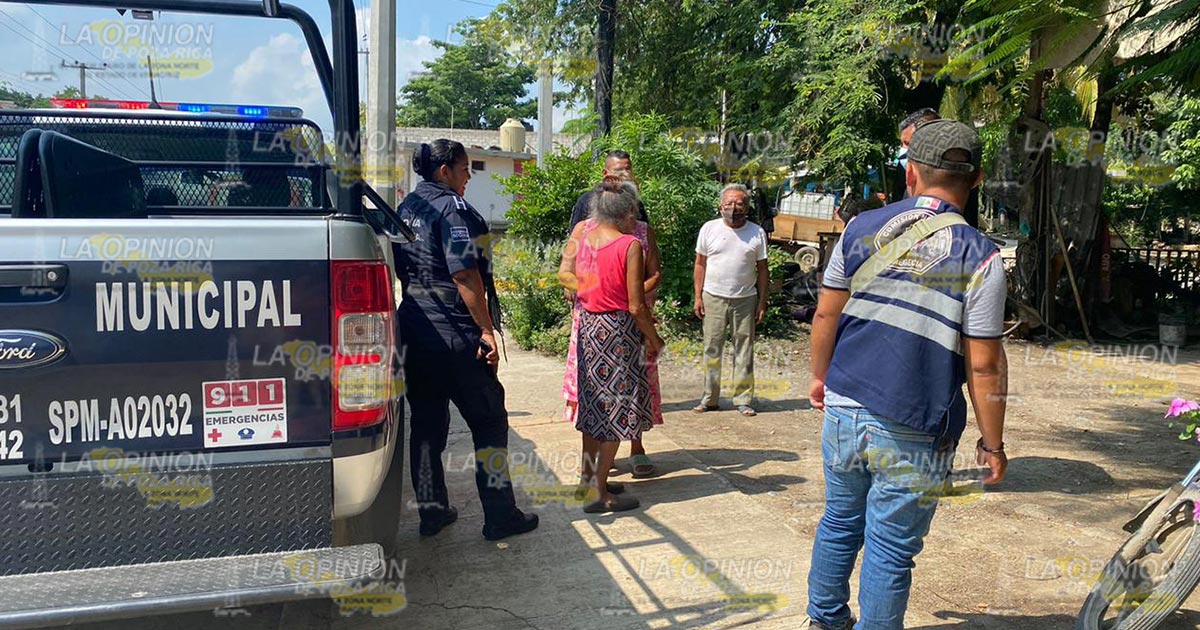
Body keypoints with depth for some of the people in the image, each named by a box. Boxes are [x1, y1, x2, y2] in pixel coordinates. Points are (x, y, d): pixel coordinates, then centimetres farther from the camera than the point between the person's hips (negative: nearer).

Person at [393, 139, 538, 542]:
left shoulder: (407, 208, 13)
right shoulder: (452, 209, -13)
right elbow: (464, 275, -20)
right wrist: (487, 330, -18)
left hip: (414, 331, 8)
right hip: (455, 335, -8)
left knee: (427, 423, 13)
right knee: (489, 422, 2)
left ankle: (431, 512, 20)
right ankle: (499, 516, 7)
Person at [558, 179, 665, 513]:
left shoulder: (582, 231, 0)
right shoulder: (630, 245, -17)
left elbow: (564, 275, 5)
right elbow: (636, 306, -15)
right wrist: (654, 339, -3)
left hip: (588, 324, 7)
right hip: (619, 330, -7)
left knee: (594, 403, 19)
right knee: (616, 408, 3)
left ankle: (588, 479, 29)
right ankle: (600, 493, 8)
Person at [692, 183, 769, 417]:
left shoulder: (757, 233, 3)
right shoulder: (709, 229, 3)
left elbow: (762, 269, 6)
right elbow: (700, 265, 6)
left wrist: (762, 301, 2)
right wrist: (698, 297, 1)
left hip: (745, 300, 0)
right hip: (713, 298, 0)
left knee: (744, 351, 5)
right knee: (712, 349, 4)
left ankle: (743, 400, 13)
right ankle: (709, 399, 13)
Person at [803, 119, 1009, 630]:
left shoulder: (862, 228, -1)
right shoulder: (980, 258, -10)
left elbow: (826, 315, 4)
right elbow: (984, 365, -10)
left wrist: (821, 377, 20)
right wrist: (992, 443, 2)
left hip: (843, 414, 4)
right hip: (912, 438, -4)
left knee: (840, 523, 22)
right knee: (890, 551, 9)